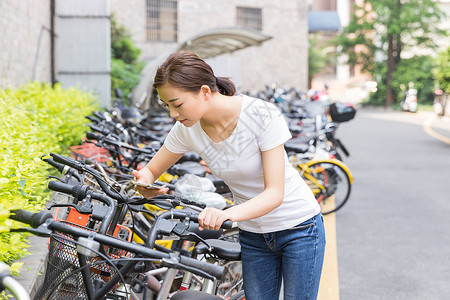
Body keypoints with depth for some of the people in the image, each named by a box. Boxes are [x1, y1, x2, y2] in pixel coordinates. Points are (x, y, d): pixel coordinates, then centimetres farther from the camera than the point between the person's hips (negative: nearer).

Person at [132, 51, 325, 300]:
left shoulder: (263, 115, -27)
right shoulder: (187, 129, -13)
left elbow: (275, 193, -30)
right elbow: (151, 170, 1)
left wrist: (227, 215, -47)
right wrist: (145, 182, -25)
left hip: (299, 227, -4)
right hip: (253, 235, 4)